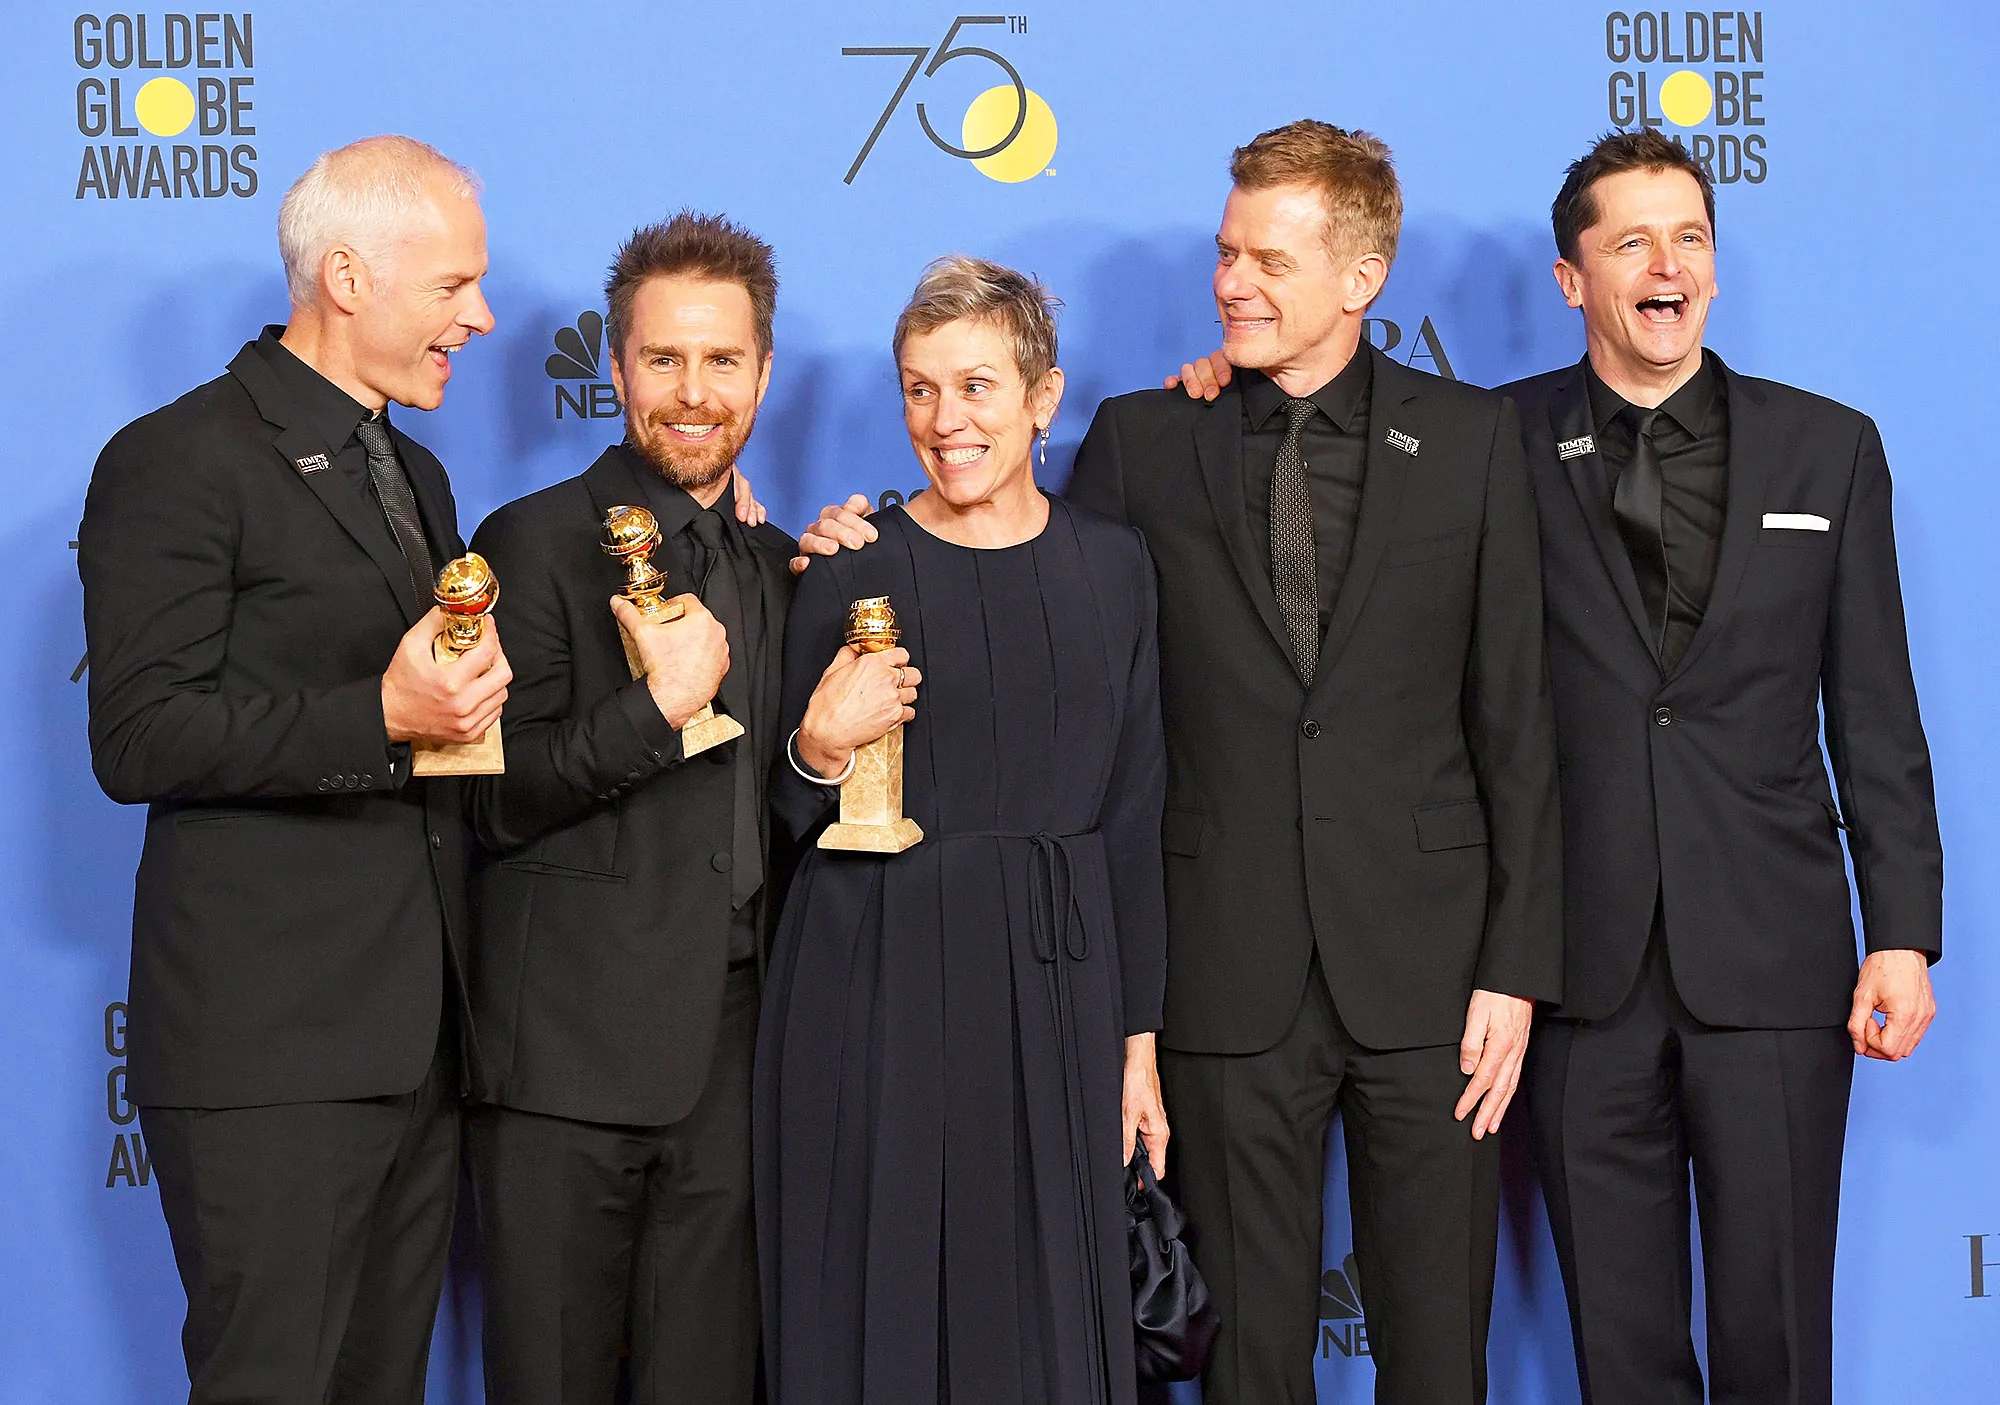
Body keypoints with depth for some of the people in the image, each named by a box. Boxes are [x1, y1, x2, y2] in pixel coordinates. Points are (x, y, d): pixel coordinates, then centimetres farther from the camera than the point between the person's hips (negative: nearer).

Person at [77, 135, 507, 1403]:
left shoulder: (417, 477, 20)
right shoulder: (180, 461, -7)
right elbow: (139, 739, -14)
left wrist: (470, 692, 9)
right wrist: (381, 716, -22)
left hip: (420, 1034, 8)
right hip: (271, 1042, -8)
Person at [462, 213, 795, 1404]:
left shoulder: (785, 567, 15)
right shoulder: (538, 543, -3)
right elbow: (500, 801, -10)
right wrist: (659, 705, -21)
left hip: (734, 1049, 5)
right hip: (574, 1046, -5)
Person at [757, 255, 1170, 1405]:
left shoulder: (1110, 565, 5)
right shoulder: (854, 574, -2)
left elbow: (1133, 814, 8)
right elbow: (795, 821, 3)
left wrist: (1138, 1036, 5)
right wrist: (821, 748, -18)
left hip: (1055, 981, 2)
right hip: (880, 984, -2)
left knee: (1049, 1312, 7)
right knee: (883, 1302, 3)